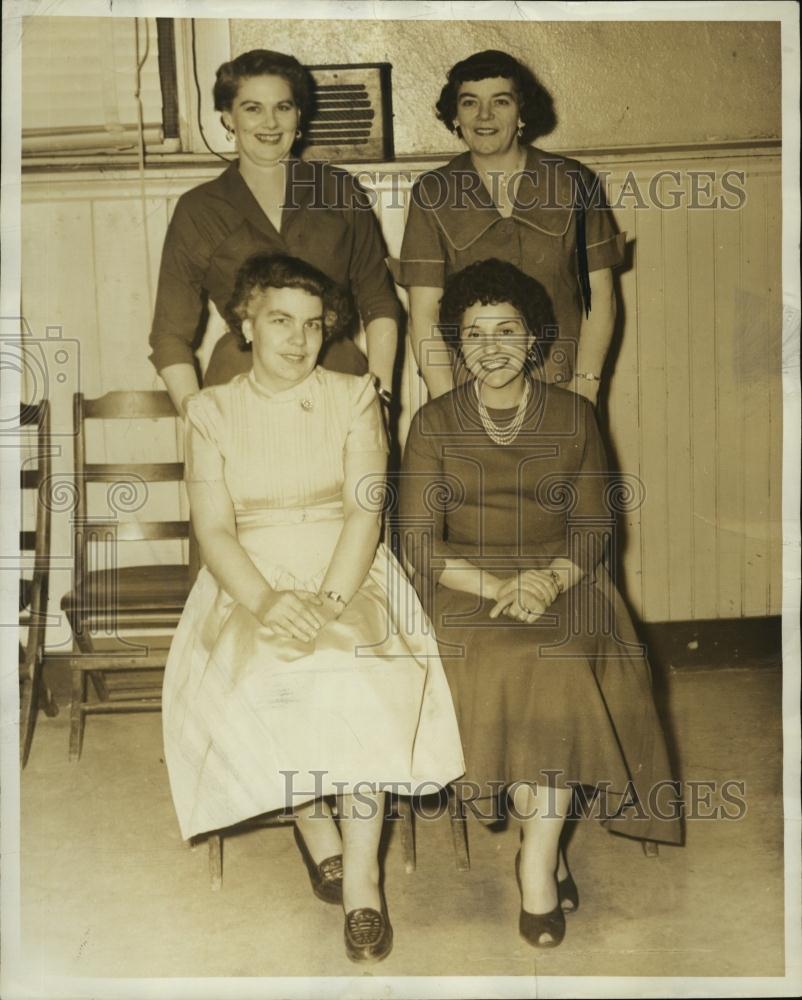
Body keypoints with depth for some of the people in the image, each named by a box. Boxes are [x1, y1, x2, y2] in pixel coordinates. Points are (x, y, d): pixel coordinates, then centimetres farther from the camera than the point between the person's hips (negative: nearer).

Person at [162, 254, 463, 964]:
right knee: (247, 682, -29)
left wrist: (327, 601, -20)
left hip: (346, 578, 0)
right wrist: (266, 602, -20)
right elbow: (214, 528, -2)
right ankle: (313, 825, -5)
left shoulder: (354, 397, 7)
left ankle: (362, 875, -19)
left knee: (360, 676, -30)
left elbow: (365, 511, -4)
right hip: (249, 582, 1)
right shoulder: (212, 410, 7)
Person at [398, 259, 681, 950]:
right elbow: (421, 541, -2)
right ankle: (548, 850, -13)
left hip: (560, 582, 1)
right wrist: (496, 585, -19)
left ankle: (537, 860, -17)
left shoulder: (574, 417, 7)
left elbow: (593, 525, 6)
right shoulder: (434, 424, 3)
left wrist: (552, 577, -16)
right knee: (503, 664, -31)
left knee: (561, 665, -30)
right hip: (466, 586, 0)